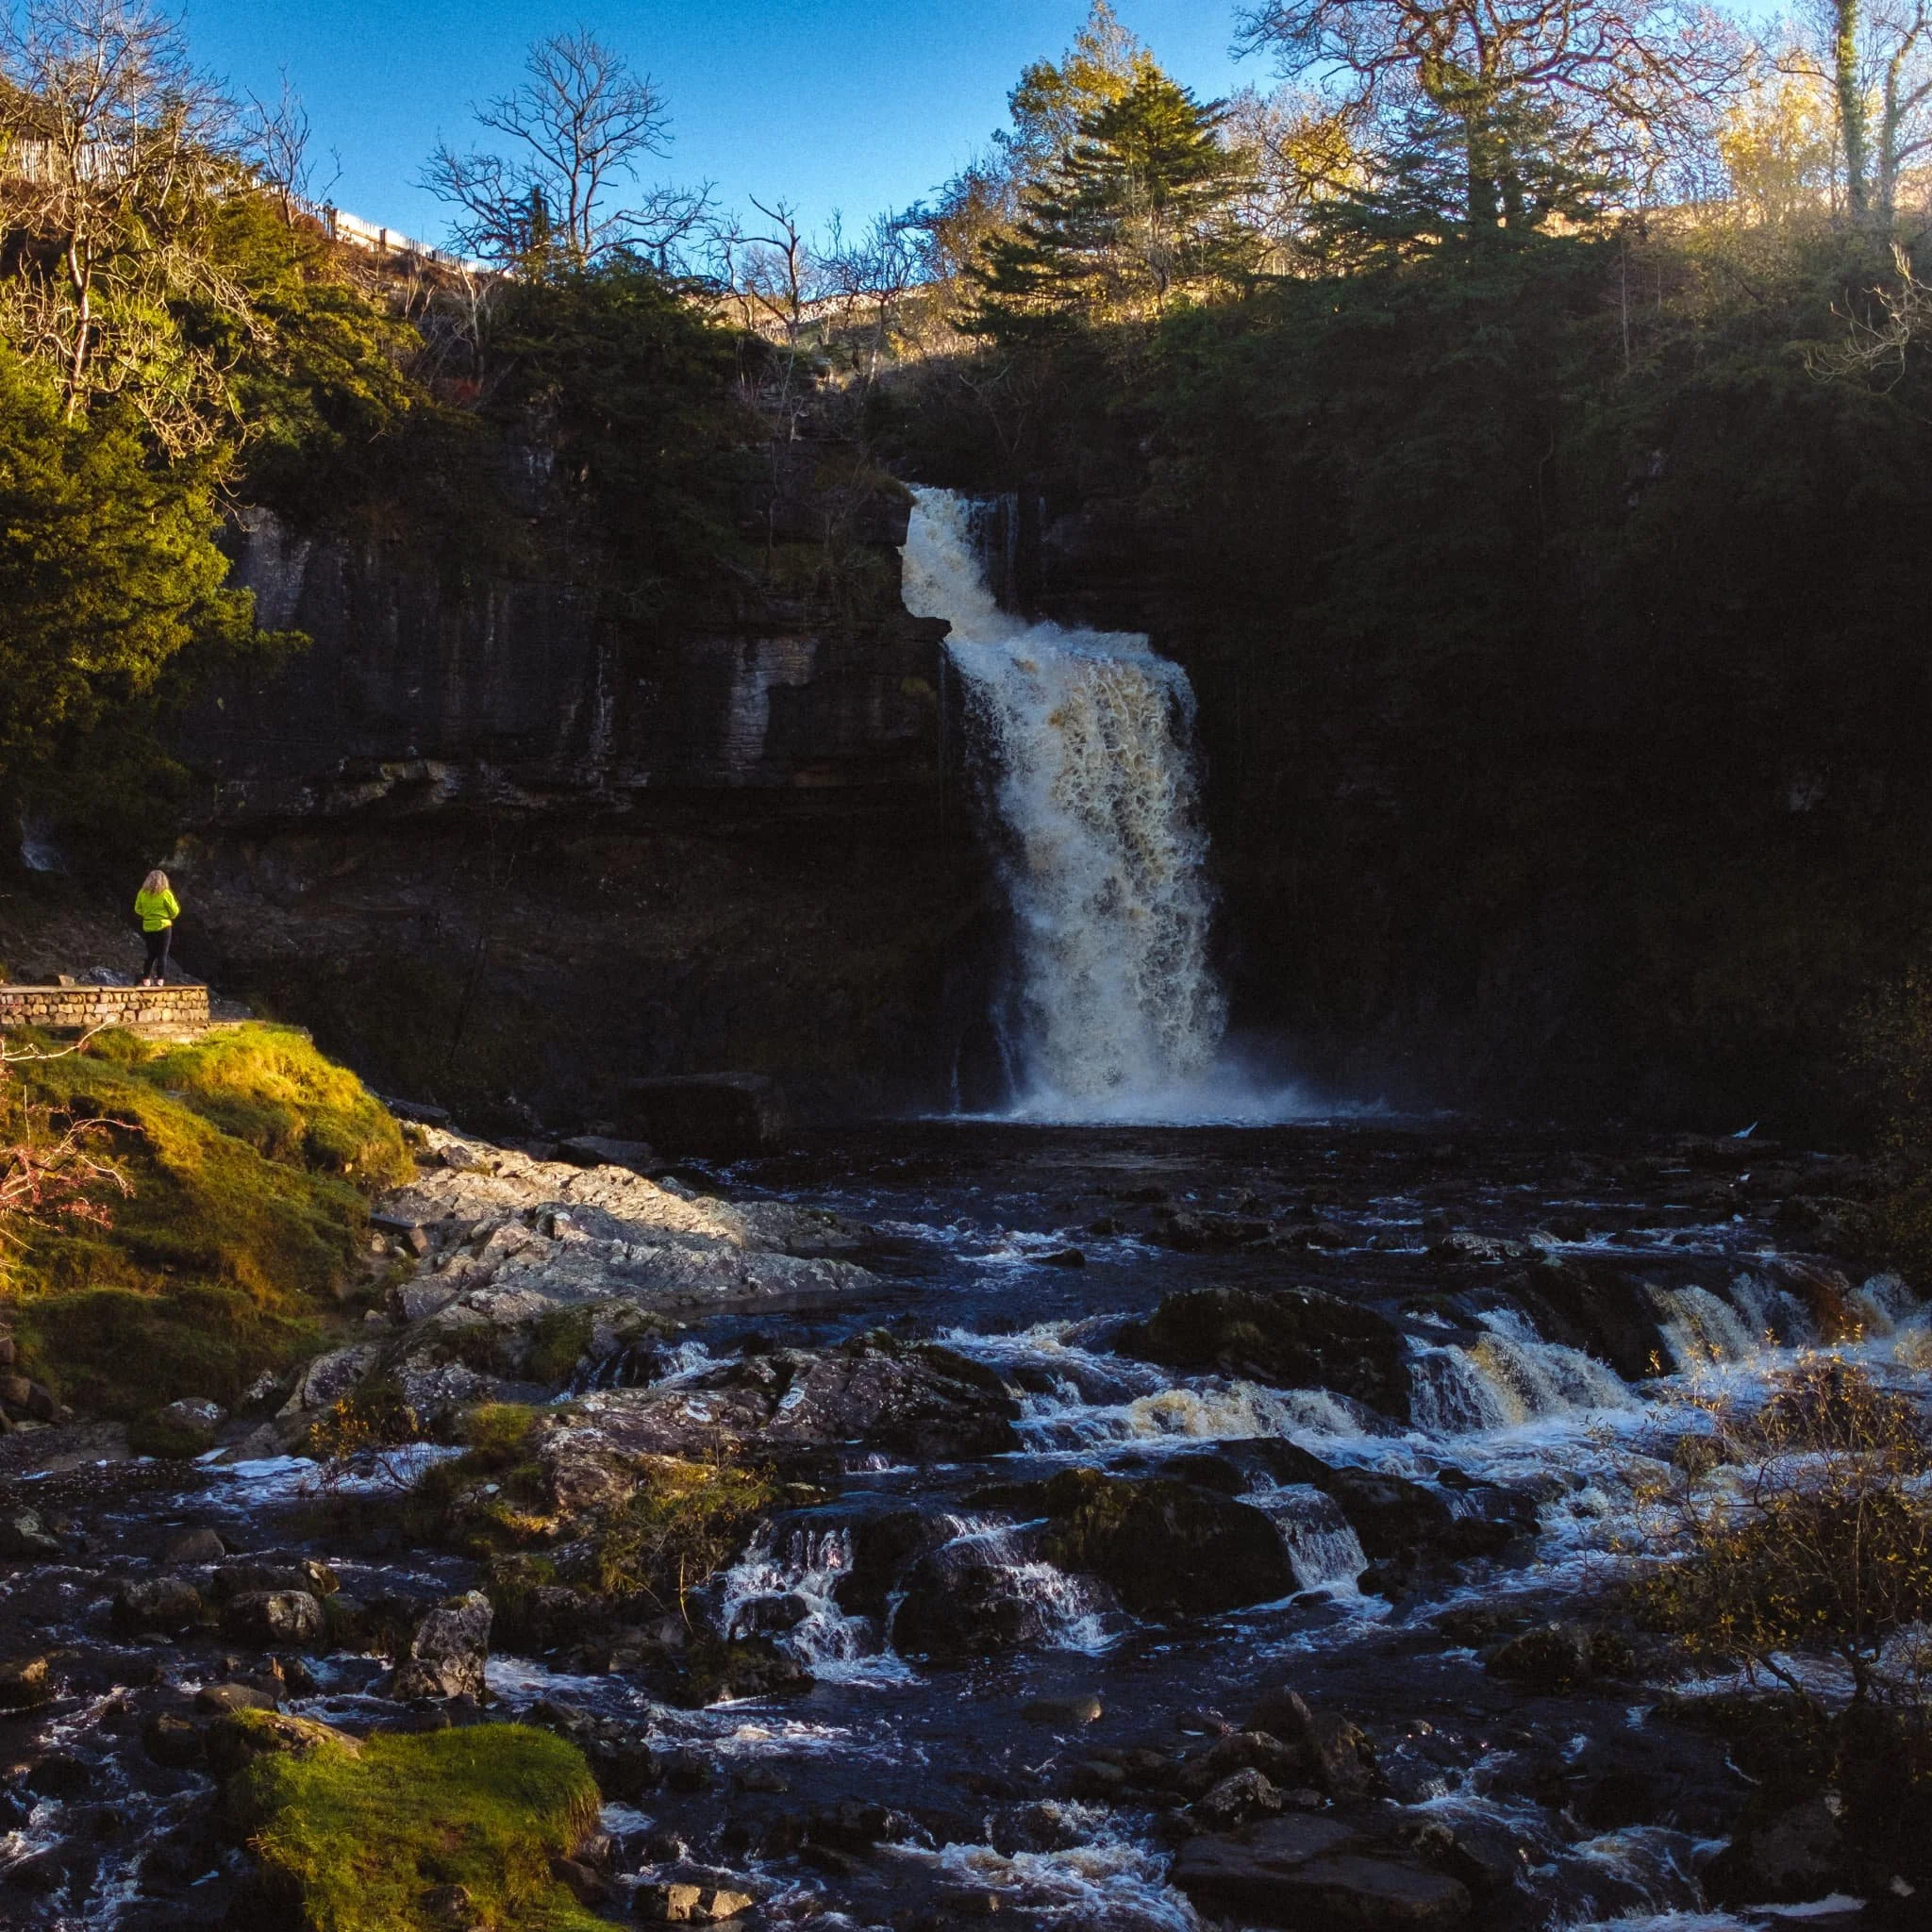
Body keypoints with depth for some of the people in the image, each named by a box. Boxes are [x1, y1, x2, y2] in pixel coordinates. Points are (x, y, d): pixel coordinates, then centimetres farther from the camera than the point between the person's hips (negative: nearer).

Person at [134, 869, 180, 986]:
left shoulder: (142, 893, -2)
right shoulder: (165, 894, -11)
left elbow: (138, 909, 6)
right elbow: (174, 911, -6)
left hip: (148, 927, 4)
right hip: (163, 926, -4)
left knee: (151, 954, 15)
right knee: (162, 954, 2)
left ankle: (146, 979, 12)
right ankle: (160, 980, -4)